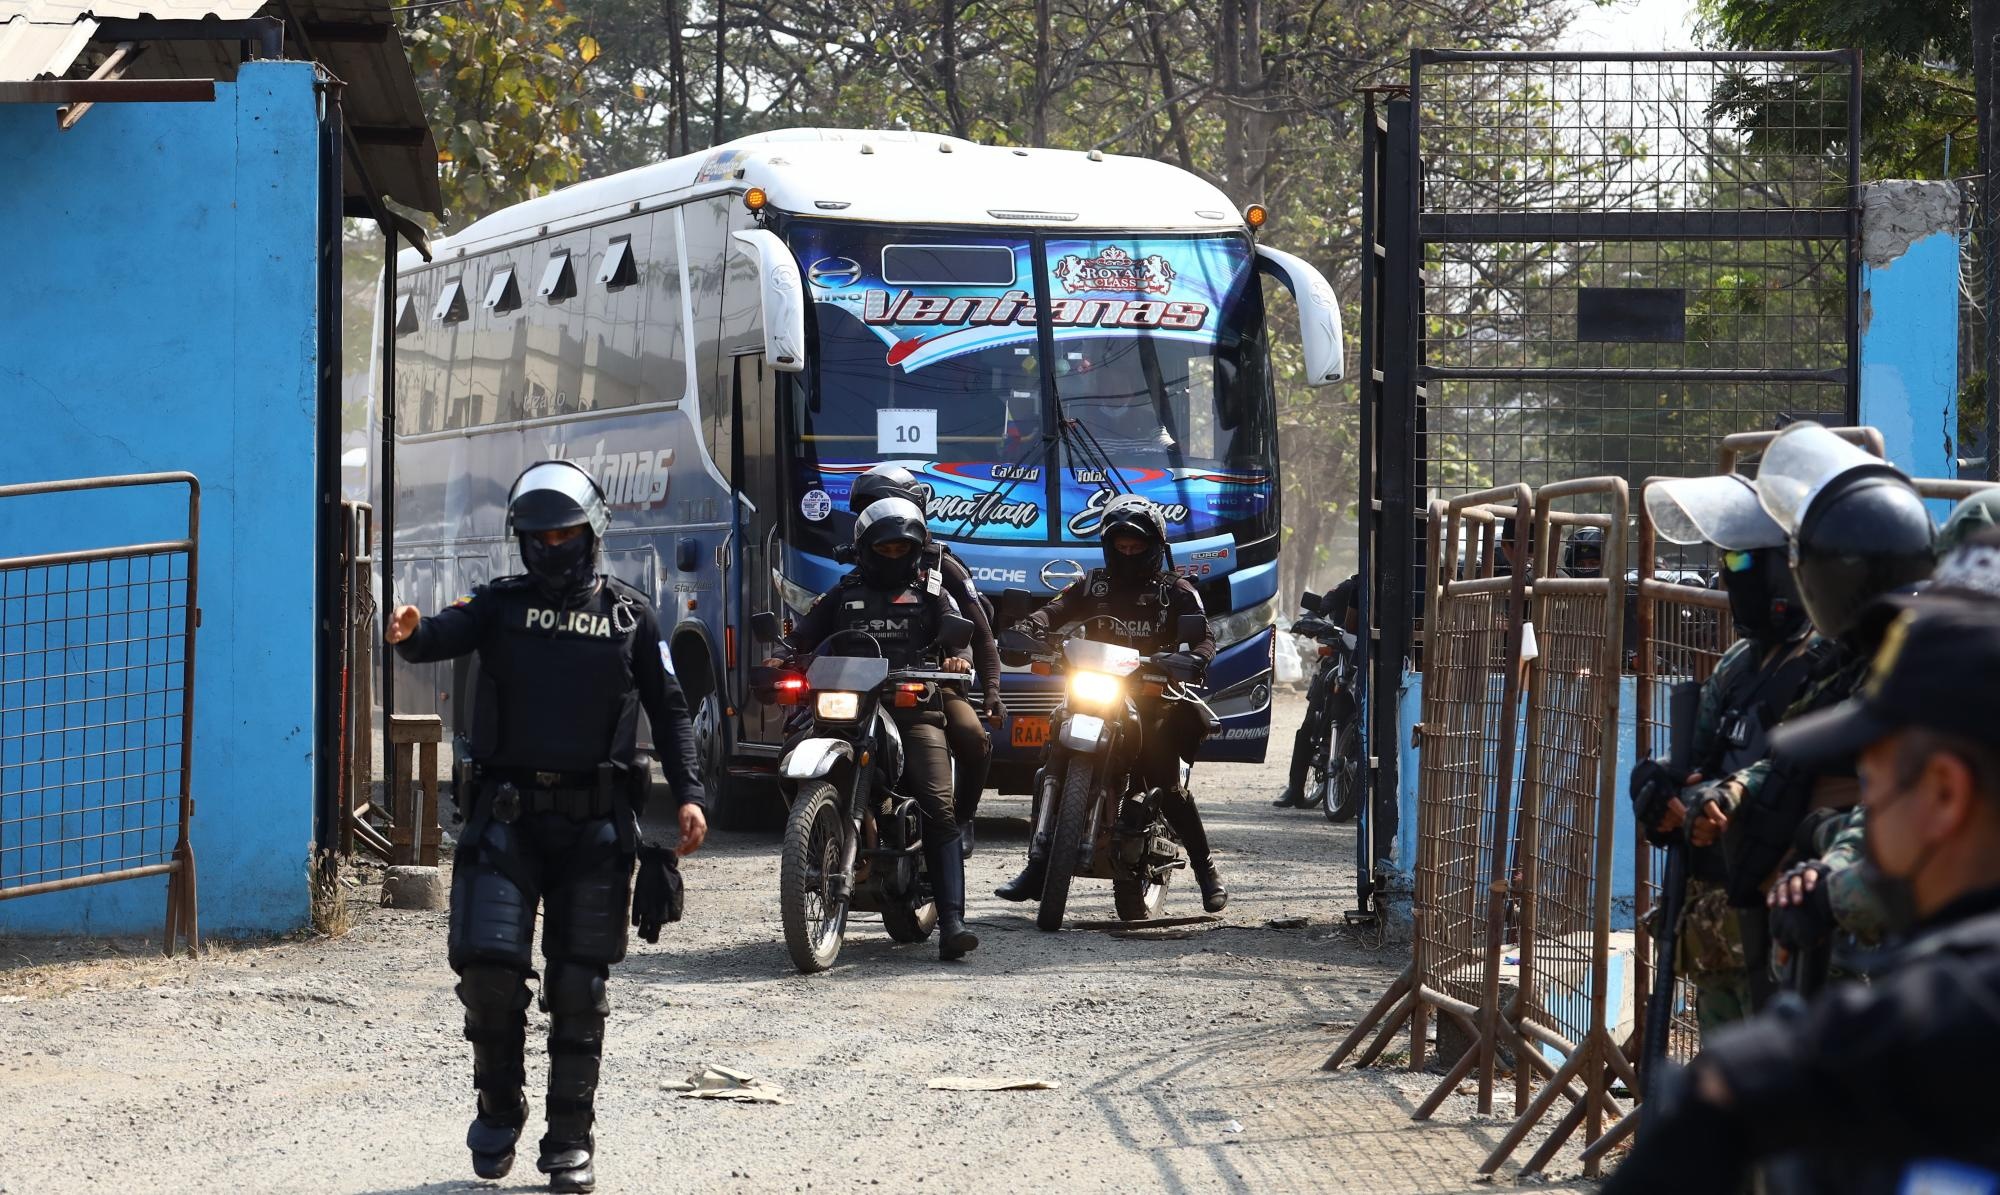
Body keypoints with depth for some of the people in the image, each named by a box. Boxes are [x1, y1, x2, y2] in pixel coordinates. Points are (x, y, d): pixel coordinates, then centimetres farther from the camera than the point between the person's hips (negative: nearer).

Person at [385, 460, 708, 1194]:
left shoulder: (629, 616, 9)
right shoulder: (501, 606, 7)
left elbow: (667, 709, 11)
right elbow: (442, 637, -11)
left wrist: (688, 795, 0)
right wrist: (410, 634, -35)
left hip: (596, 821, 0)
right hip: (508, 814, 0)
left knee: (579, 987, 1)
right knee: (488, 967, -10)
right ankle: (499, 1111, 12)